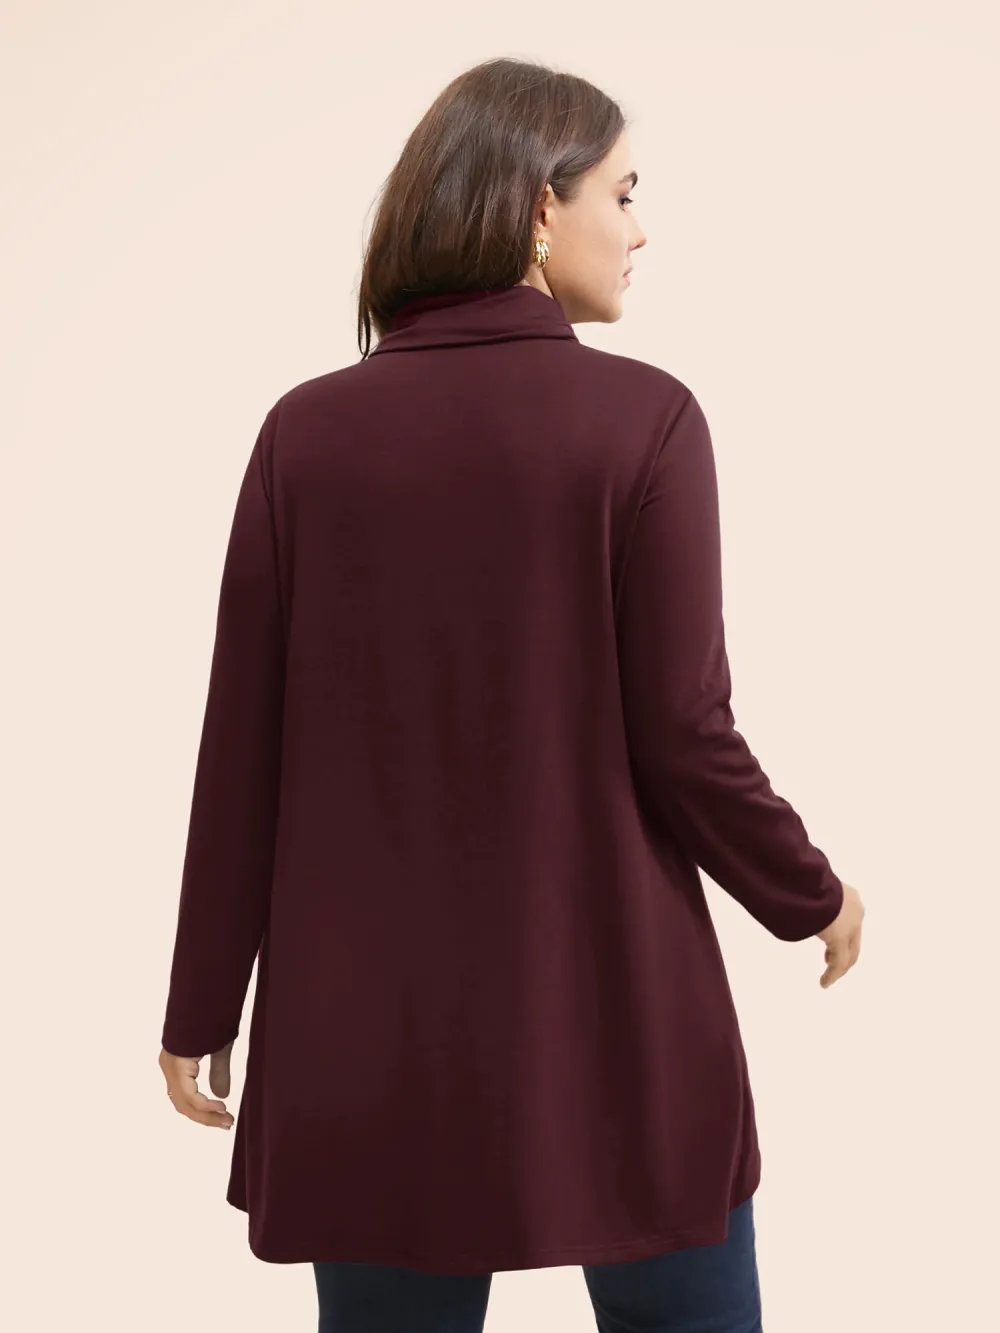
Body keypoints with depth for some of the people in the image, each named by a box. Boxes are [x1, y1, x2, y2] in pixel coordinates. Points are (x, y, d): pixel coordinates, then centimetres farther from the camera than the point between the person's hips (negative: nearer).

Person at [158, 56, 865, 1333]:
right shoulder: (641, 419, -10)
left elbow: (244, 749, -1)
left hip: (366, 1044, 3)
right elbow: (683, 742, -10)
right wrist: (811, 897, 8)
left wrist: (202, 1005, 9)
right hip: (613, 1028, -2)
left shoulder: (307, 429, -2)